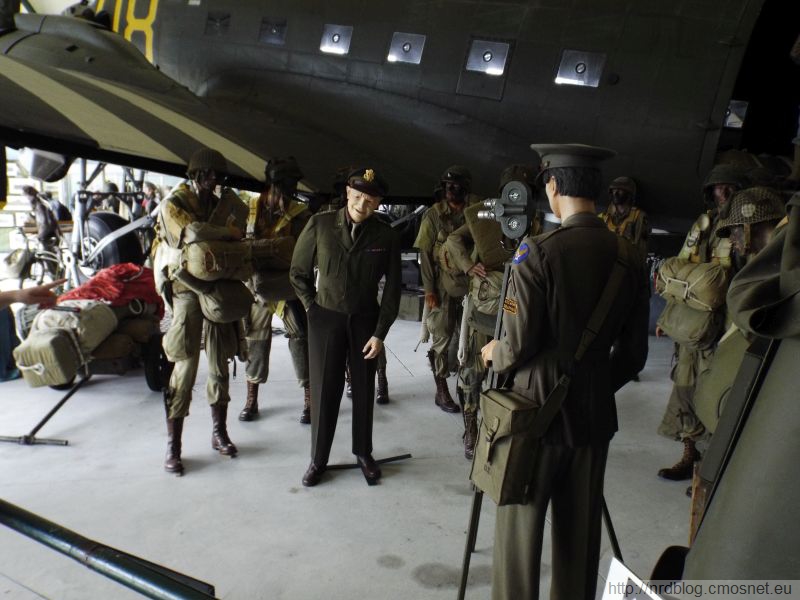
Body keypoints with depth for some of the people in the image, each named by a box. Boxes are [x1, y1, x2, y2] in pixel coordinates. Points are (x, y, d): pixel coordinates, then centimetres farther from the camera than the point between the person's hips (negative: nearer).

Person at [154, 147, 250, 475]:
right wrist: (230, 232, -14)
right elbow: (193, 231, -23)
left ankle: (219, 432, 23)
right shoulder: (173, 204, -6)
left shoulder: (220, 203, 10)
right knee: (186, 366, -8)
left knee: (219, 364, 9)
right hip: (187, 290, -5)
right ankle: (173, 445, 1)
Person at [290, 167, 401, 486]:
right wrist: (311, 307, 0)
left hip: (365, 319, 1)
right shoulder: (320, 225, -8)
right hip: (325, 318, 0)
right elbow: (298, 272, 4)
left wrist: (380, 332, -5)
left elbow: (392, 287, -2)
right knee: (324, 389, 4)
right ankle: (318, 459, 19)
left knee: (364, 389, 10)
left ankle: (363, 453, 28)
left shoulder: (386, 237, -8)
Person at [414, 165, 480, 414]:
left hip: (470, 284, 3)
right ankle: (442, 392, 13)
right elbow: (425, 254, -5)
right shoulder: (433, 215, -3)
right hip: (443, 287, -3)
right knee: (442, 339, 3)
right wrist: (429, 289, -11)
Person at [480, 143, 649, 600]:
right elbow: (633, 354, 5)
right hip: (595, 416, 5)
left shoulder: (539, 253, -17)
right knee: (580, 531, 18)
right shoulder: (629, 257, 0)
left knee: (521, 528, 9)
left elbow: (520, 347, -16)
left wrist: (493, 353, 5)